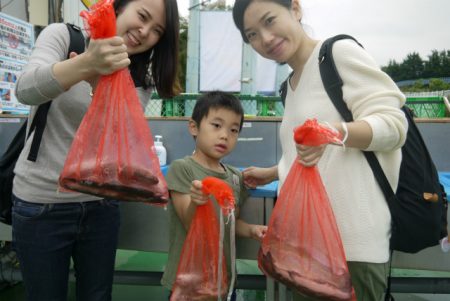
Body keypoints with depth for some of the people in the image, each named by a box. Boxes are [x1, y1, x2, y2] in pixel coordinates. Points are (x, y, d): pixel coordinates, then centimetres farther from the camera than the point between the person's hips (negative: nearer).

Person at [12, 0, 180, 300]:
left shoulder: (141, 84, 2)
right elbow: (26, 90, -24)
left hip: (101, 205, 3)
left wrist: (99, 83, -30)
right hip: (41, 204, -2)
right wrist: (88, 64, -43)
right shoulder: (62, 36, -5)